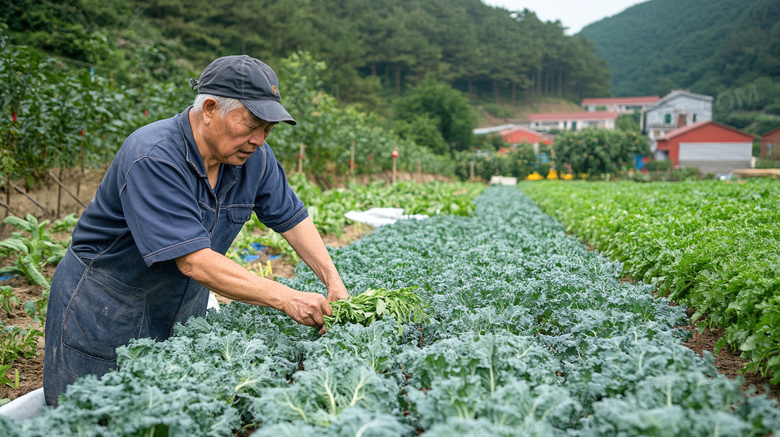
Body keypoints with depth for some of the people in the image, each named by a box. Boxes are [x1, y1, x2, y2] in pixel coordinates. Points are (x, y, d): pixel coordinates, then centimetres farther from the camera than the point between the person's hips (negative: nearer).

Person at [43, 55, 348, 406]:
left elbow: (292, 218, 2)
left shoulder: (254, 157, -8)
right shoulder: (153, 157, -30)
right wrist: (286, 299, -34)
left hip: (184, 310, 6)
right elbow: (194, 261, -35)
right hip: (105, 309, -6)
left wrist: (333, 281, -10)